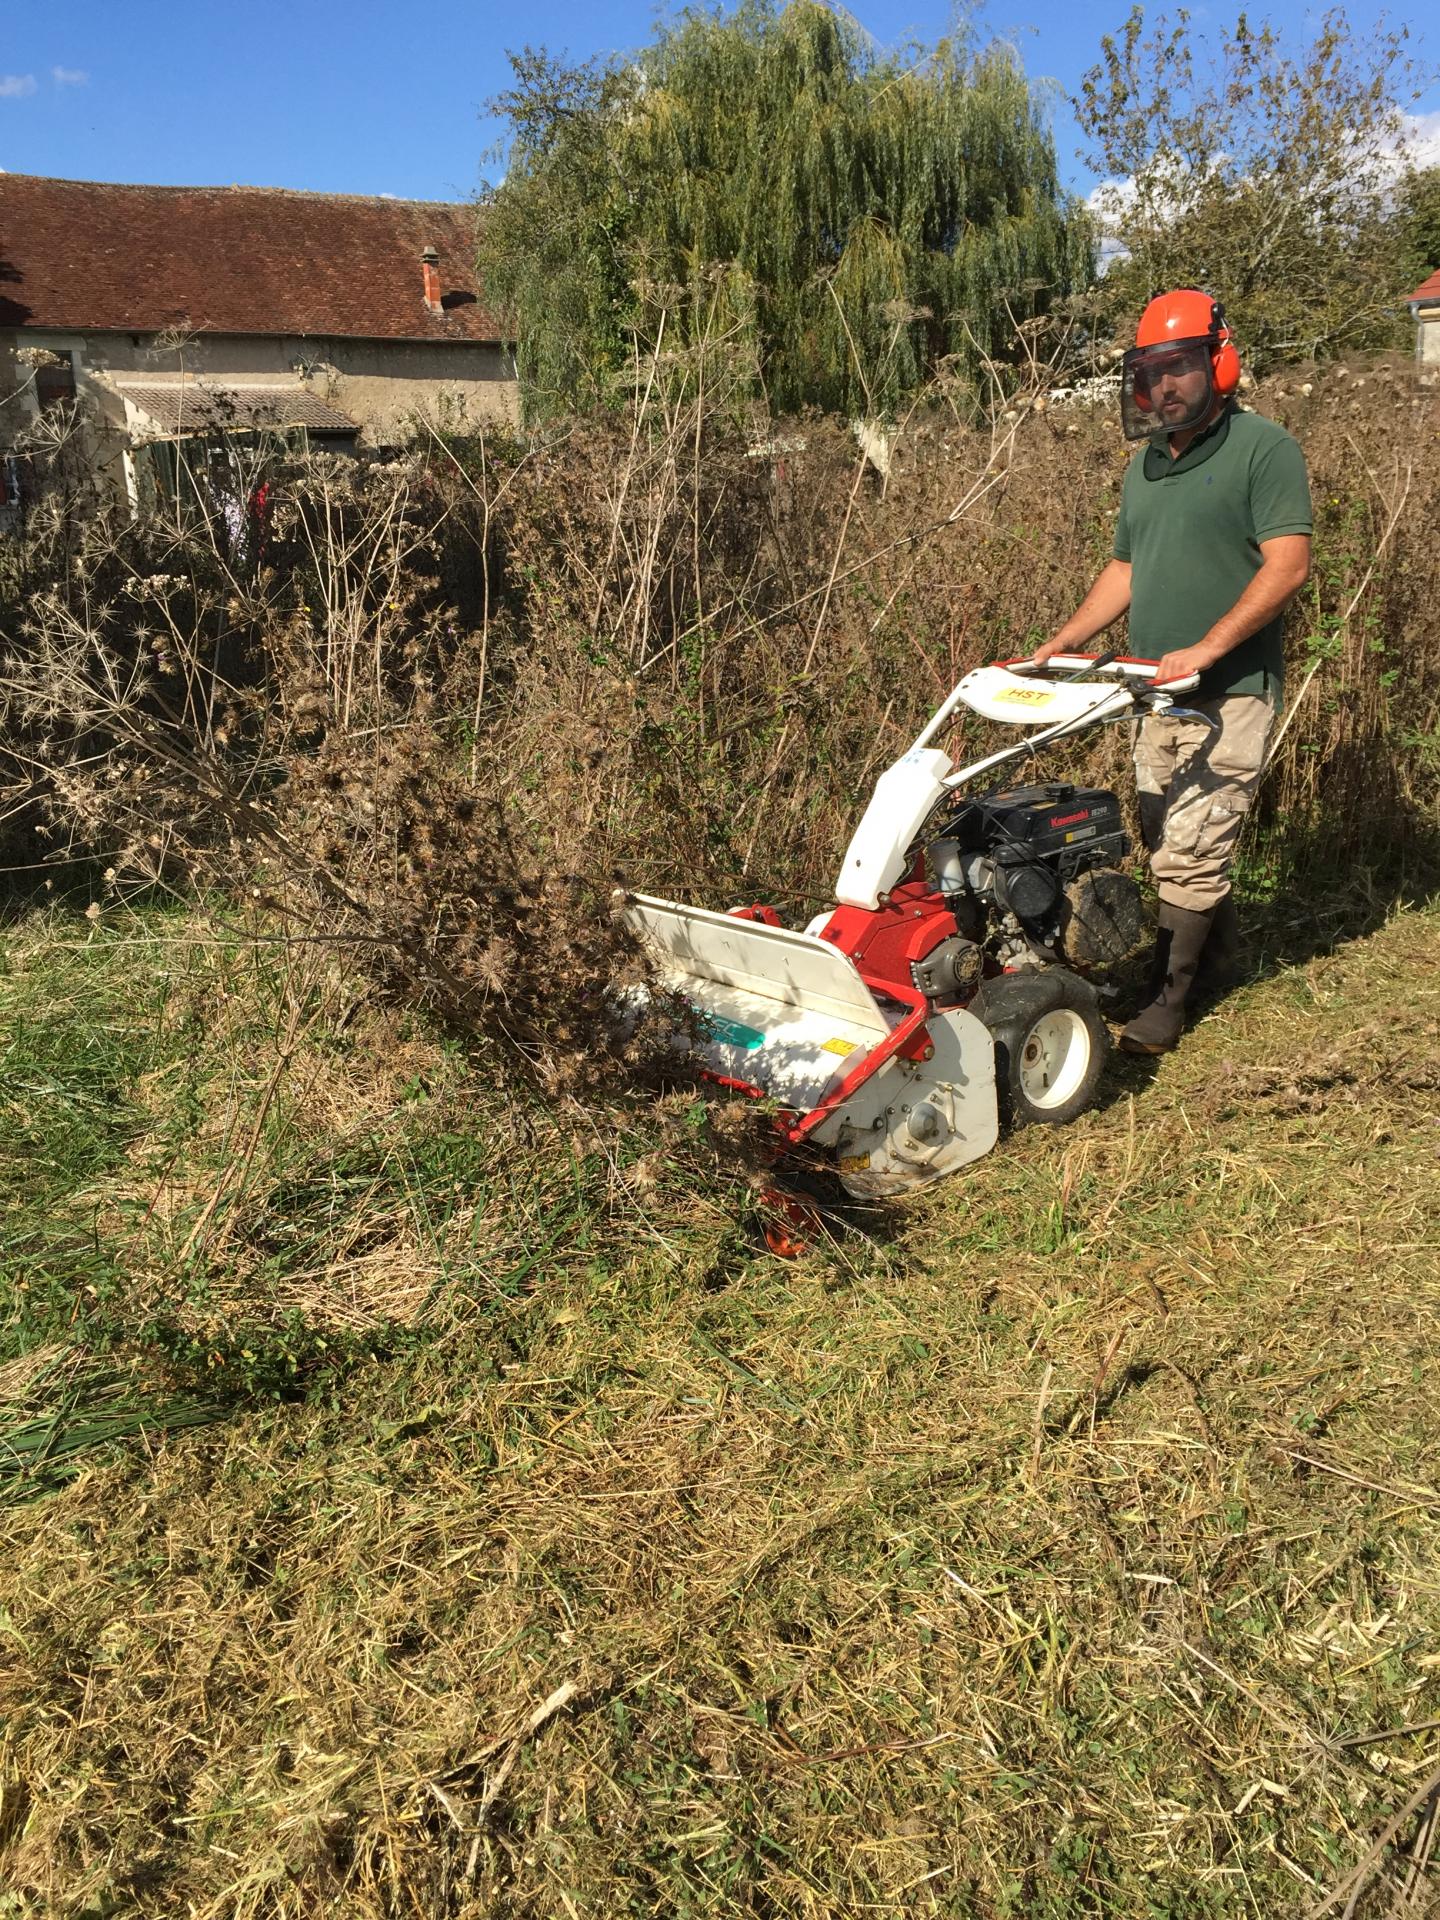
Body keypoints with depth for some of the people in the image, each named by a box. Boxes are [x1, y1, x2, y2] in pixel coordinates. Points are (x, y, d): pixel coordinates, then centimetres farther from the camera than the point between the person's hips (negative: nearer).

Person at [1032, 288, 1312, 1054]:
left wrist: (1204, 650, -24)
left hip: (1230, 693, -7)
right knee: (1164, 839, 13)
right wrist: (1058, 644, 9)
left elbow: (1287, 564, -17)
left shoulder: (1262, 447, -8)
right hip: (1157, 693, 7)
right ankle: (1220, 944, 35)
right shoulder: (1145, 466, 15)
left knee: (1191, 846, -8)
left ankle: (1167, 998, 2)